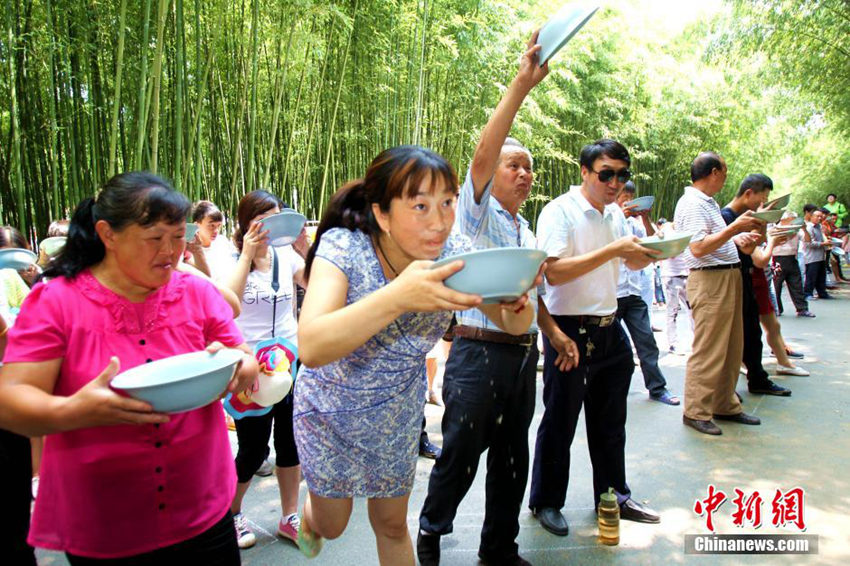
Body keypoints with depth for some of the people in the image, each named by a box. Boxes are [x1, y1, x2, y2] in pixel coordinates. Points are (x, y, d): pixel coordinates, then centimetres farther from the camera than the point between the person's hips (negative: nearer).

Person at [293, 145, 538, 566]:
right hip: (331, 410, -2)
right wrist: (397, 297, -56)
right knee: (332, 527, 20)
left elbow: (514, 325, -12)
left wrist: (518, 302, -36)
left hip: (398, 414, 2)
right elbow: (311, 348, -44)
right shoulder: (344, 248, -31)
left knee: (392, 526, 19)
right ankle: (310, 513, 55)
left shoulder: (455, 253, -21)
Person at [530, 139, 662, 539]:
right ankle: (545, 502, 24)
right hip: (569, 330, -7)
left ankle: (613, 495, 36)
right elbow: (554, 272, -25)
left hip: (609, 328, 8)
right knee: (560, 421, 6)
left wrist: (651, 251, -1)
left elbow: (633, 263, 21)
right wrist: (612, 250, -26)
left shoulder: (615, 214, 10)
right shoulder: (559, 211, -13)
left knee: (610, 419, 18)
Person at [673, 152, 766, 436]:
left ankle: (725, 405, 28)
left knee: (731, 349, 16)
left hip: (729, 278, 11)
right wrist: (735, 227, -21)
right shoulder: (692, 203, -14)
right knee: (708, 351, -5)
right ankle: (695, 412, 5)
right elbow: (698, 248, -23)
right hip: (709, 281, -10)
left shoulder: (708, 202, 18)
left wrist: (737, 238, 14)